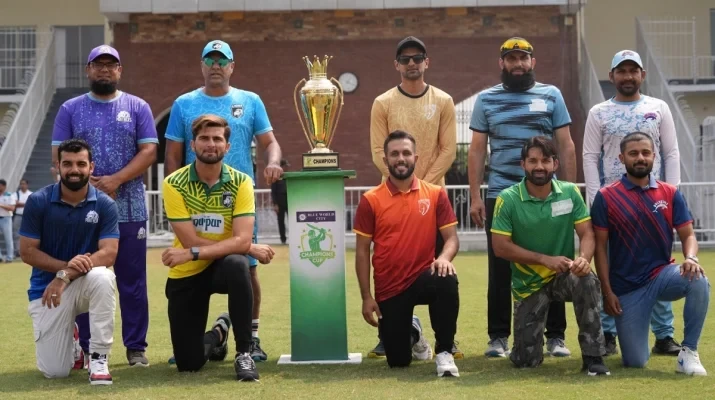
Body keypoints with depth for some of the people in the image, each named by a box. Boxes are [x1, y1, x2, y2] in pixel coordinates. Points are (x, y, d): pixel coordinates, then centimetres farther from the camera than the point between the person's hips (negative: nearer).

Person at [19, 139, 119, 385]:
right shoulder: (38, 201, -8)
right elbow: (27, 252, -8)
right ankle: (70, 336, 28)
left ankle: (99, 358, -22)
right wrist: (65, 265, -24)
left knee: (101, 277, -38)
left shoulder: (105, 205, -8)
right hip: (47, 287, 0)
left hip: (86, 283, 0)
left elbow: (108, 254, -17)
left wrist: (65, 276, -28)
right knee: (54, 371, -10)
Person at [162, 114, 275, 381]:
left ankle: (243, 353, -23)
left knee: (237, 264, -39)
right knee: (189, 363, -1)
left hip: (221, 267, 0)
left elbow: (241, 240, -22)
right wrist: (252, 249, -18)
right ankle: (216, 335, 38)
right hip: (186, 275, 1)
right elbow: (191, 241, -19)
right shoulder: (175, 184, -14)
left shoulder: (240, 182, -12)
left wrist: (192, 254, -31)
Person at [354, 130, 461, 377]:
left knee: (447, 281, -37)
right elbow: (362, 251, -1)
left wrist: (445, 257, -27)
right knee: (398, 361, 0)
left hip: (423, 277, 0)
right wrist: (366, 297, -6)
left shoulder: (435, 194, -1)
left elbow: (451, 237, -3)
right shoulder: (370, 200, -4)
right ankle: (412, 334, 39)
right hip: (388, 288, 0)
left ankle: (444, 353, -19)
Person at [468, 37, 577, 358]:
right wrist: (475, 196, -1)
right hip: (500, 196, 1)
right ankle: (498, 337, 11)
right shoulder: (487, 99, 9)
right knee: (500, 270, 4)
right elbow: (477, 149, 7)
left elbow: (565, 146, 6)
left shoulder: (551, 95, 7)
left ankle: (555, 336, 10)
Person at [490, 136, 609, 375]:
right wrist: (545, 259, -21)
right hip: (528, 284, -1)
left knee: (587, 280, -37)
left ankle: (592, 356, -21)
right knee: (526, 361, -5)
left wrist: (584, 258, -32)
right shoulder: (508, 199, -12)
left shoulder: (570, 193, -6)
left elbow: (587, 233, -8)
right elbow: (500, 247, -14)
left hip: (563, 275, 1)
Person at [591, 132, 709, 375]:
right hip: (626, 286, -2)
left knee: (699, 281, -33)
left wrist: (691, 258, -21)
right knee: (635, 362, -6)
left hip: (662, 274, 2)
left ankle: (688, 353, -16)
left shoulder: (670, 194, 2)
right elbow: (600, 246, -2)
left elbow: (688, 235, 2)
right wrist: (607, 292, -7)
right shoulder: (606, 197, -4)